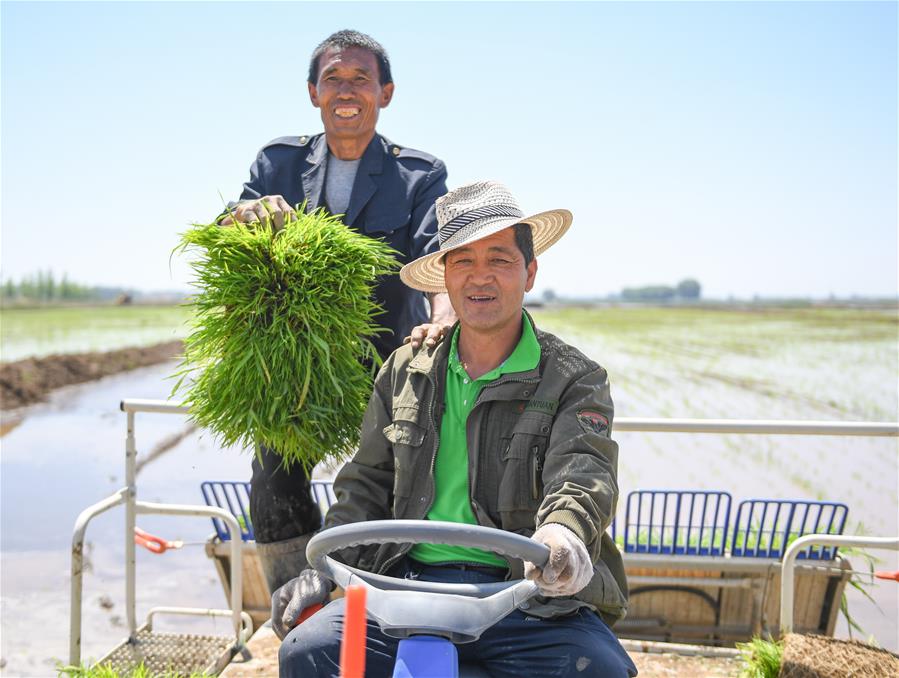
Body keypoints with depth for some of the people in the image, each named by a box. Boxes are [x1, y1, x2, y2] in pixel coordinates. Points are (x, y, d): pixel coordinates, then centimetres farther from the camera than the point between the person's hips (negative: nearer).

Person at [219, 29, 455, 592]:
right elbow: (225, 237, -2)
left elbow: (437, 255, -13)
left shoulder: (421, 175, 4)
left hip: (387, 360, -1)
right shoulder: (280, 162, 10)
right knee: (274, 484, -11)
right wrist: (247, 213, -27)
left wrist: (444, 315, -36)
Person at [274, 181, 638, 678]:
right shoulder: (405, 371, 14)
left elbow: (584, 471, -14)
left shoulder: (575, 379, 3)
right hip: (409, 581, 2)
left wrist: (562, 532, -38)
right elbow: (367, 483, 17)